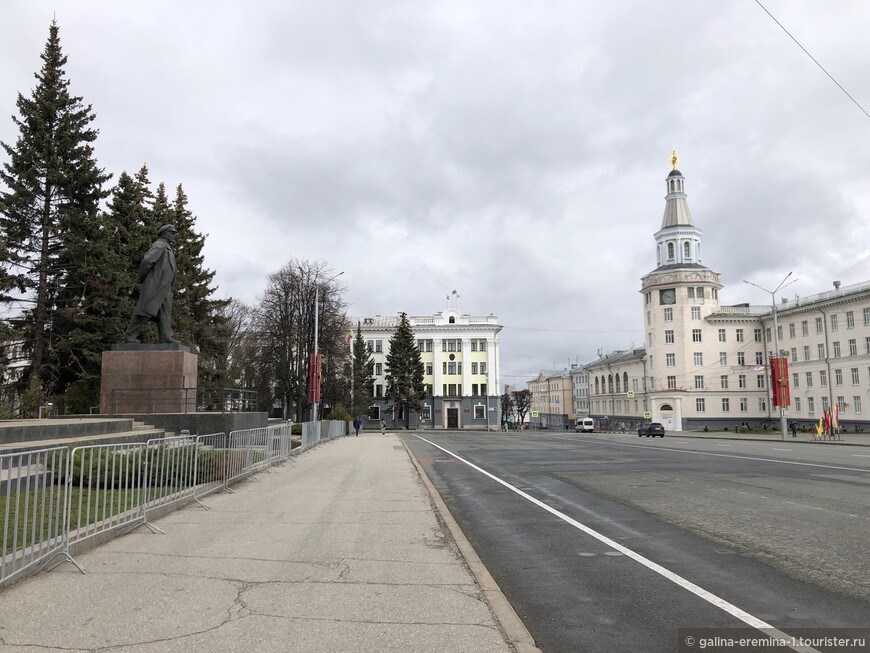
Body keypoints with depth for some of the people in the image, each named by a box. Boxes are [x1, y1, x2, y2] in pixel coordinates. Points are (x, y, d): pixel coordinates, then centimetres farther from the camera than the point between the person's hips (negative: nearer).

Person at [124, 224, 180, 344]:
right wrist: (141, 279, -11)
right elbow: (146, 261, -20)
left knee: (165, 311, 1)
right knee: (146, 311, -10)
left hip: (165, 288, 10)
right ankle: (130, 336, -4)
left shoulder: (168, 248, 24)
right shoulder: (159, 245, -7)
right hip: (154, 286, -10)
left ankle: (166, 337, -5)